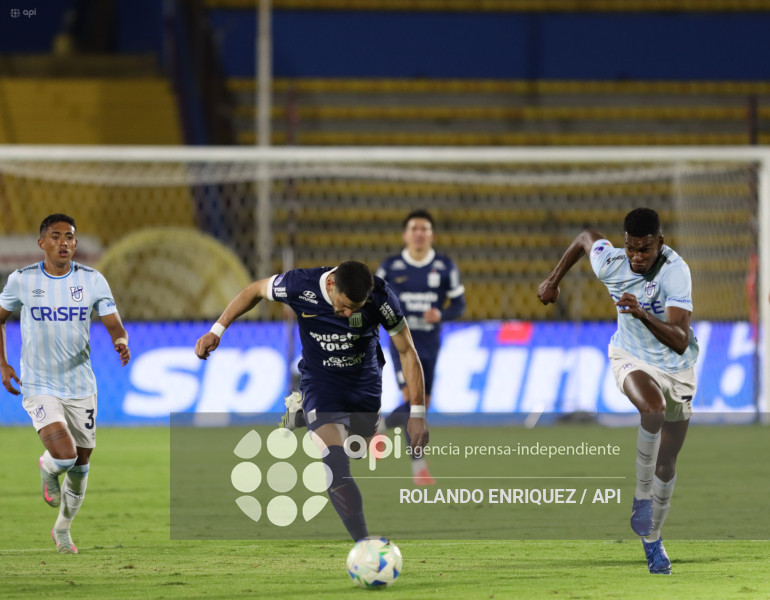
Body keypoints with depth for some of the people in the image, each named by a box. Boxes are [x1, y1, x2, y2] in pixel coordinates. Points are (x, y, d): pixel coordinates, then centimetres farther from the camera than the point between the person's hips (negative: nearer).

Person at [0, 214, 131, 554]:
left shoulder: (92, 281, -3)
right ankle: (47, 469, 16)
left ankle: (63, 528, 36)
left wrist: (121, 341, -27)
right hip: (39, 388, -3)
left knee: (80, 465, 11)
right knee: (65, 454, -22)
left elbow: (114, 325, -3)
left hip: (80, 388, 3)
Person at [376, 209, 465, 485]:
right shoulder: (390, 267, -2)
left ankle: (382, 426, 37)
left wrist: (440, 315, -15)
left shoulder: (445, 267, 1)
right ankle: (418, 466, -13)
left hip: (430, 345, 3)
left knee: (421, 404, 9)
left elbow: (458, 304, 5)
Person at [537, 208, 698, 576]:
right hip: (632, 361, 0)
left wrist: (643, 314, -51)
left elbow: (680, 341, -37)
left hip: (676, 369, 0)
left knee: (666, 466, 10)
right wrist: (554, 280, 16)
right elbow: (586, 237, 8)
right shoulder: (609, 263, -18)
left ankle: (652, 538, 33)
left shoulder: (675, 272, -29)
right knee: (653, 408, -36)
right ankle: (642, 497, -19)